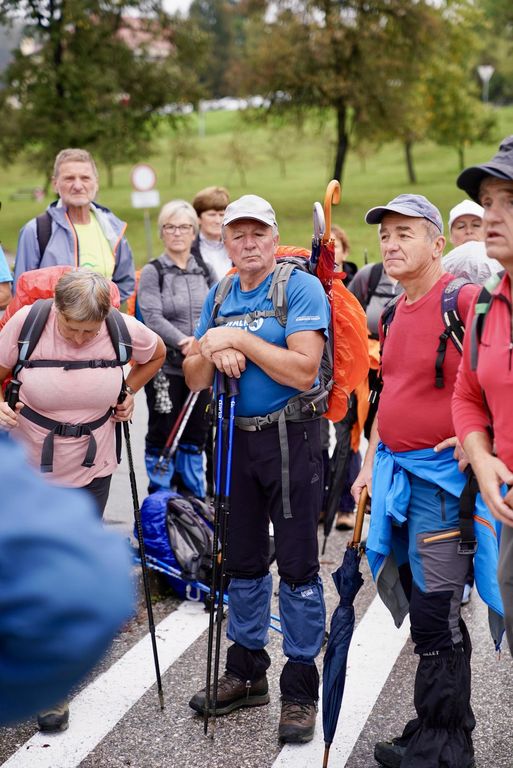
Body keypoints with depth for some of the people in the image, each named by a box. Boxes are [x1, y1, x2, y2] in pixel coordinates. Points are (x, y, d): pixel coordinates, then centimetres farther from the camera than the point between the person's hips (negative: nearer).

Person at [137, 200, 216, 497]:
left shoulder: (206, 272, 11)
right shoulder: (153, 272, -1)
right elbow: (152, 317, -13)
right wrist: (184, 342, -25)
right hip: (165, 367, -4)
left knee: (195, 436, 12)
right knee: (162, 436, 4)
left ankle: (194, 502, 25)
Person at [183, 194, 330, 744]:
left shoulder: (301, 288, -9)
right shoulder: (219, 298, 11)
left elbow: (303, 371, -21)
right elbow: (194, 378, 9)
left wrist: (240, 338, -19)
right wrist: (213, 351, -12)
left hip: (291, 439, -6)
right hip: (236, 438, 6)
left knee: (297, 566, -2)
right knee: (243, 561, 15)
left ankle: (300, 688, 9)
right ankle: (246, 673, 29)